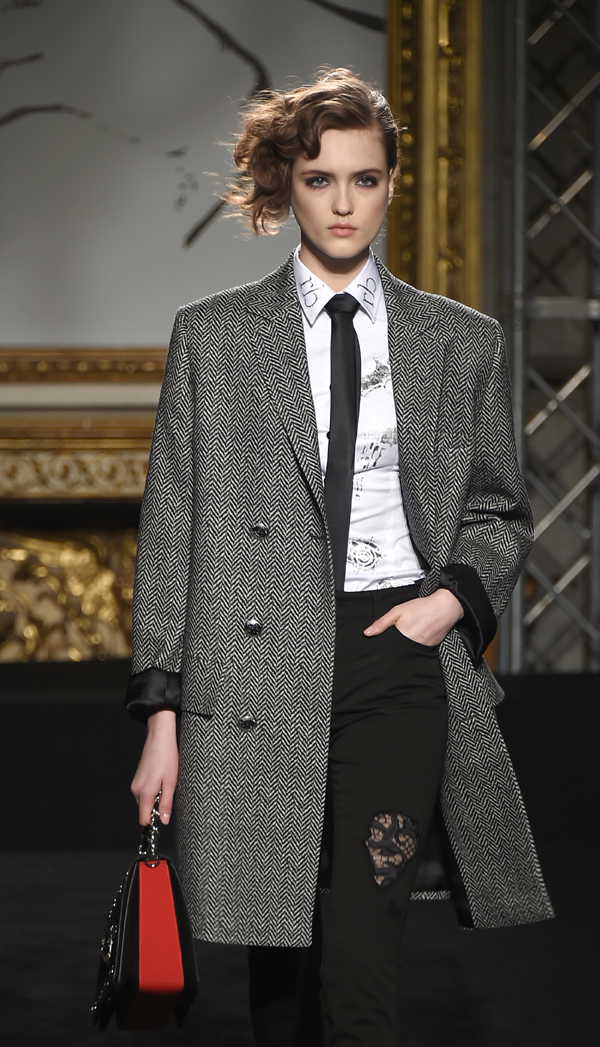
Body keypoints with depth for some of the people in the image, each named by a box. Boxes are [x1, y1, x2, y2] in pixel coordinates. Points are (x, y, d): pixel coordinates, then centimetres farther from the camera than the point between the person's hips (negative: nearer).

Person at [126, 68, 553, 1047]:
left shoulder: (464, 342, 11)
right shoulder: (212, 335, 8)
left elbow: (501, 511, 19)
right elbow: (169, 527, 7)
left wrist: (453, 595, -3)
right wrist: (161, 713, 1)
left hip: (400, 657, 0)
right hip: (257, 678, 0)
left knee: (358, 952, -14)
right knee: (279, 966, 3)